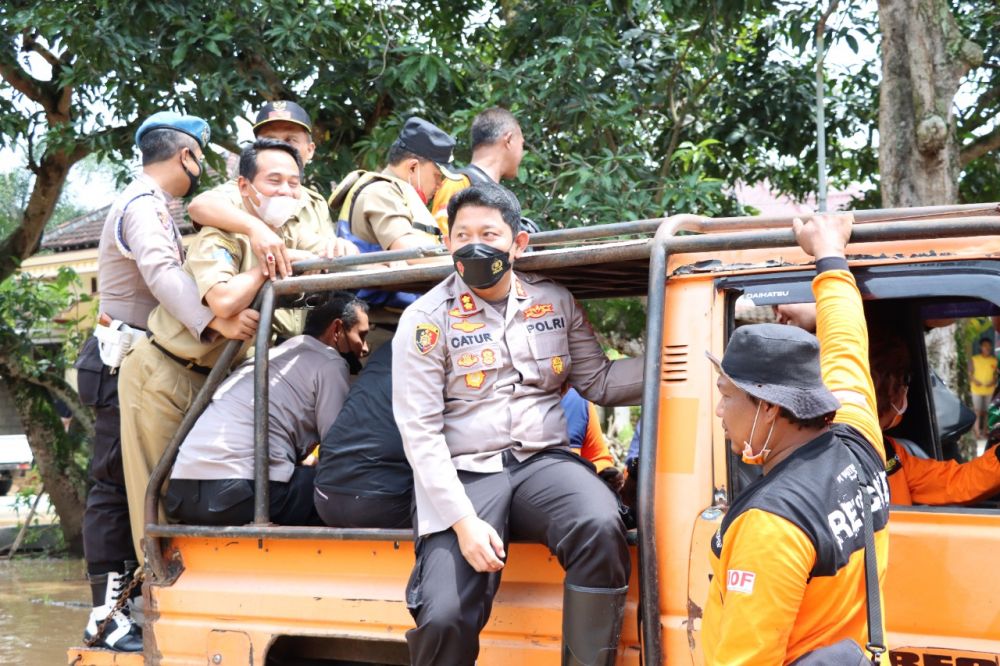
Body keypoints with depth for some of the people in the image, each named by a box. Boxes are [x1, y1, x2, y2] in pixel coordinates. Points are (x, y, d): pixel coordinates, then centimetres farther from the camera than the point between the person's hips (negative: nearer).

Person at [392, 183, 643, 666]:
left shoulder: (555, 302, 9)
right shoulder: (425, 321, -2)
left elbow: (598, 382, 13)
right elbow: (420, 432, -7)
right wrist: (464, 520, -18)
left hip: (543, 462, 2)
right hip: (464, 474, -2)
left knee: (600, 529, -33)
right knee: (445, 619, -23)